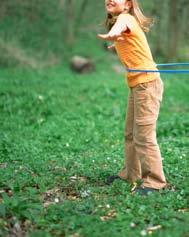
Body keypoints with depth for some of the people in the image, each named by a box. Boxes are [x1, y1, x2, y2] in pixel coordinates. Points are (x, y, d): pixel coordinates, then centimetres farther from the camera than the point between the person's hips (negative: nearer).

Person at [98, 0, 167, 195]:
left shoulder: (126, 17, -12)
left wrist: (112, 34, -61)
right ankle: (130, 174, 27)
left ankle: (154, 180, 2)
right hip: (135, 84, 10)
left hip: (147, 83, -10)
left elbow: (121, 24, -39)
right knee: (130, 133, 15)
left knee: (144, 135, -8)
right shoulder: (120, 20, 14)